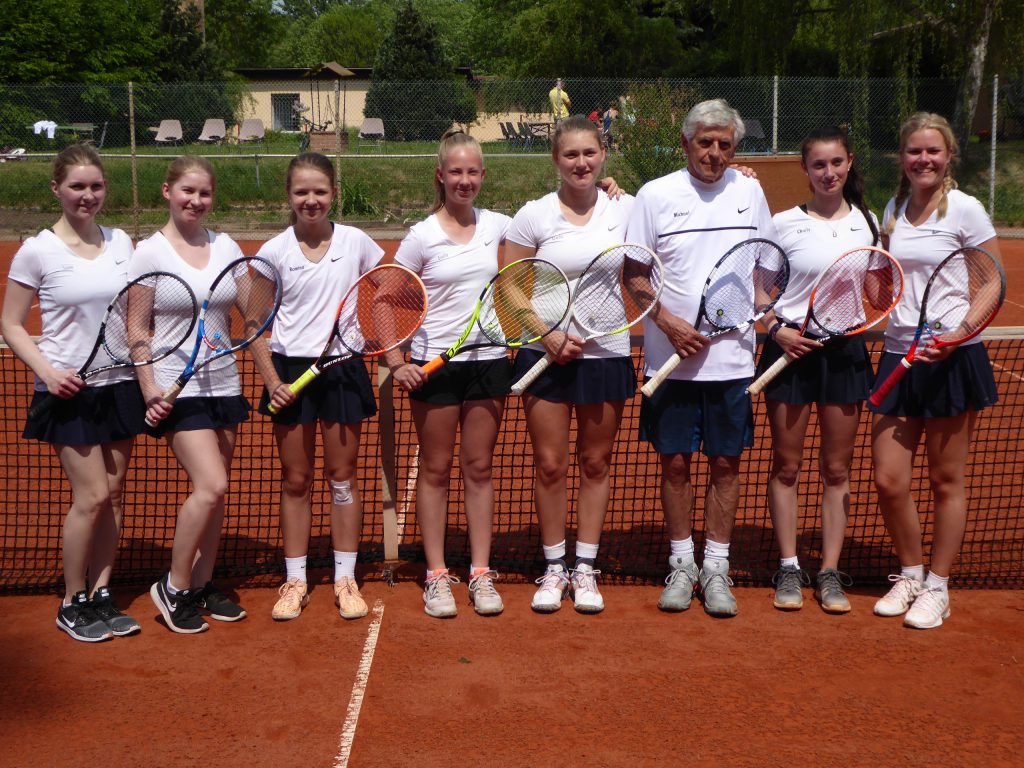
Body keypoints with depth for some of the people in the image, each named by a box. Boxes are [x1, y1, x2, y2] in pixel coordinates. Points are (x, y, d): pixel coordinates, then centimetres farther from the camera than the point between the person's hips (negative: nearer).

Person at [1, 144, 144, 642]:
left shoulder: (121, 243, 5)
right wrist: (47, 371, -17)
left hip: (119, 385, 5)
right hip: (69, 392, -4)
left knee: (113, 495, 8)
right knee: (91, 497, -6)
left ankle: (101, 595, 20)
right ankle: (72, 603, 12)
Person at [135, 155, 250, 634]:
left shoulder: (226, 248, 7)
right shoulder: (149, 253, -5)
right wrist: (149, 388, -14)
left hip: (223, 383, 5)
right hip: (178, 389, -5)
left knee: (214, 491, 8)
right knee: (210, 486, -14)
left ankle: (203, 585, 22)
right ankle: (173, 588, 4)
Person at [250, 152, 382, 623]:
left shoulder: (357, 244, -1)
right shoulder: (274, 252, -1)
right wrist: (271, 380, -8)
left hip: (343, 370, 0)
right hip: (291, 372, 0)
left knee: (342, 477, 8)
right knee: (295, 481, 8)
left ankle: (345, 579, 19)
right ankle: (295, 581, 19)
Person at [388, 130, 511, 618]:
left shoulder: (497, 226, 4)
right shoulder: (422, 236, -6)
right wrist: (396, 362, -12)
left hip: (488, 360, 3)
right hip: (434, 364, -3)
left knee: (479, 469, 9)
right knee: (435, 470, 6)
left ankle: (481, 573, 17)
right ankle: (436, 575, 15)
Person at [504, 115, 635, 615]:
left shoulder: (626, 209, 1)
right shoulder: (534, 216, -3)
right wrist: (547, 334, -14)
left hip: (607, 353, 1)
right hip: (547, 355, -1)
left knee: (595, 464, 9)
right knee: (550, 465, 3)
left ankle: (585, 569, 21)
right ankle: (553, 569, 18)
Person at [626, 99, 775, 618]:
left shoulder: (749, 192, 7)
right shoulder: (655, 195, -1)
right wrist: (668, 321, -13)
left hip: (733, 356, 2)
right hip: (669, 357, -1)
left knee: (726, 463, 6)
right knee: (675, 462, 5)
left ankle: (716, 568, 18)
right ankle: (680, 564, 20)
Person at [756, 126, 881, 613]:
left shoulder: (866, 222, 6)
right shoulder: (785, 223, -2)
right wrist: (777, 328, -12)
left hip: (845, 349, 2)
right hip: (791, 348, -2)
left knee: (837, 469, 7)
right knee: (786, 466, 5)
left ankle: (830, 571, 16)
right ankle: (788, 567, 16)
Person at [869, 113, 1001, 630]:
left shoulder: (964, 209, -5)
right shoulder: (892, 210, 10)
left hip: (952, 360, -4)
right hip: (898, 355, 5)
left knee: (946, 481, 6)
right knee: (888, 481, 2)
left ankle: (937, 587, 21)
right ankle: (910, 573, 25)